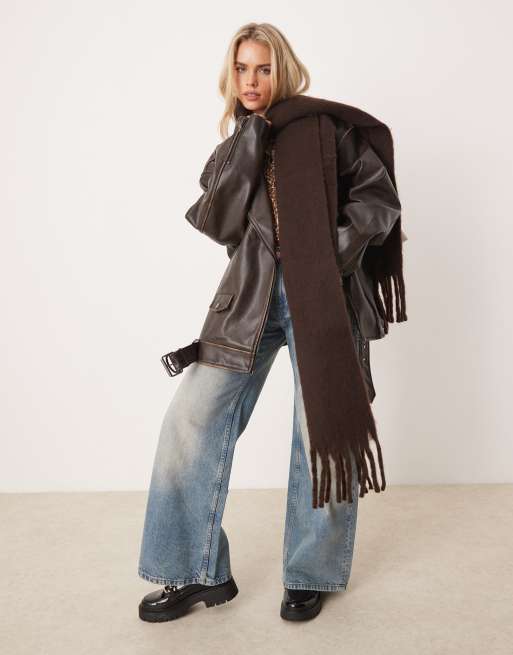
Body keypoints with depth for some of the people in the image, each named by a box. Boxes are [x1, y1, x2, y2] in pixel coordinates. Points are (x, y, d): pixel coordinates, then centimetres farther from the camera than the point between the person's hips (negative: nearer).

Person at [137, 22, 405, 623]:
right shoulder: (235, 148, 14)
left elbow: (380, 197, 2)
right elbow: (218, 224, -1)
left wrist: (335, 243, -14)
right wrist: (250, 144, -8)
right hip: (251, 293, 3)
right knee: (193, 417, -6)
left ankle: (310, 576, 23)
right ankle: (198, 573, 10)